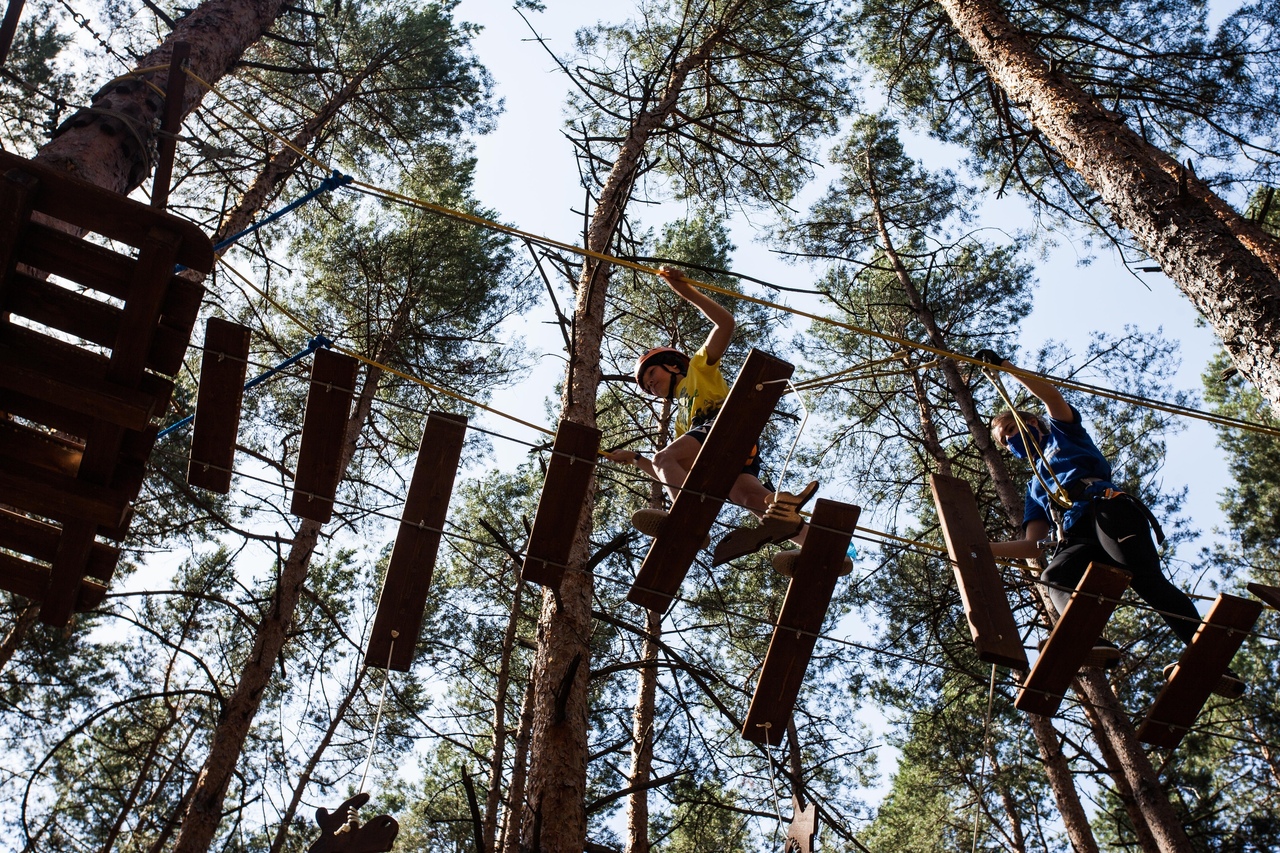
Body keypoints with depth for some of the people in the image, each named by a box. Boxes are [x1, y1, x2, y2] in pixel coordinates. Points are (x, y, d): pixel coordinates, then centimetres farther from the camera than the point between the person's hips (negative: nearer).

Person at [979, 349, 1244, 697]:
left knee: (1146, 579, -29)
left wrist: (1004, 364, 12)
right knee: (1055, 575, -30)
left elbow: (1052, 396, 10)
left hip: (1108, 509, -4)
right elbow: (1033, 546, 27)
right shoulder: (1035, 488, 38)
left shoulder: (1061, 433, 30)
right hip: (1076, 539, 4)